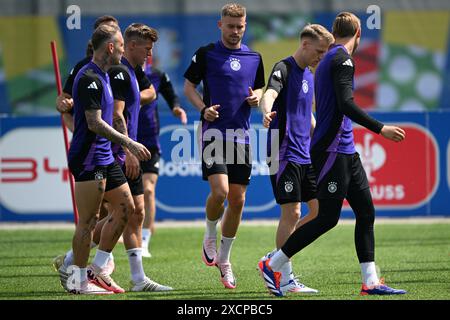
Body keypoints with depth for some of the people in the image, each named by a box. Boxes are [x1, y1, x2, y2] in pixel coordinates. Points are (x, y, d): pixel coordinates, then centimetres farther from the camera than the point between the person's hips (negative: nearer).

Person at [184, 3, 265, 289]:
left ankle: (224, 259, 18)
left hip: (241, 135, 4)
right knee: (220, 191, -20)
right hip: (214, 132, -4)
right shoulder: (206, 54, 0)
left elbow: (260, 89, 21)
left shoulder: (254, 58, 11)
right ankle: (210, 236, 10)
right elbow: (189, 85, 5)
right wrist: (203, 107, -12)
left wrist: (257, 98, -2)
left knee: (237, 200, 4)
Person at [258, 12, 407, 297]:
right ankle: (272, 266, 2)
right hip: (332, 150, -10)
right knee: (327, 218, -8)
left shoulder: (329, 59, 17)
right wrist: (380, 129, -25)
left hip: (345, 151, 10)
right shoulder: (342, 60, -12)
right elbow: (346, 104, -24)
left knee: (366, 212, 5)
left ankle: (371, 282, 2)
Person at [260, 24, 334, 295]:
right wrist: (267, 112, -51)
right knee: (291, 213, -9)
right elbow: (270, 94, -30)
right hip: (285, 153, -9)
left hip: (305, 155, 9)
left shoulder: (309, 75, 17)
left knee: (320, 210, 4)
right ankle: (285, 279, -4)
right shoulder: (284, 68, -9)